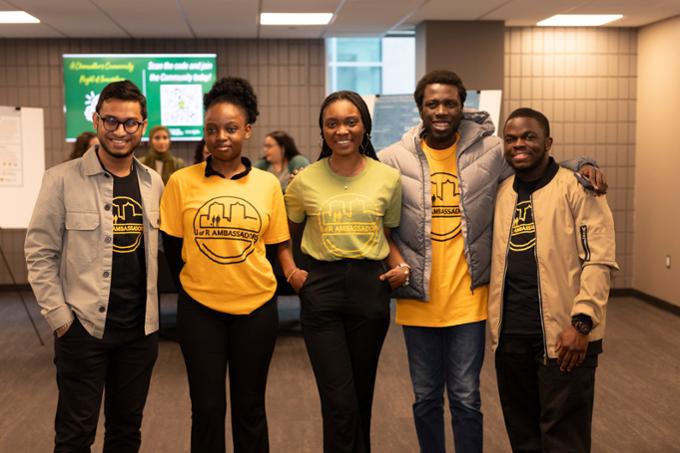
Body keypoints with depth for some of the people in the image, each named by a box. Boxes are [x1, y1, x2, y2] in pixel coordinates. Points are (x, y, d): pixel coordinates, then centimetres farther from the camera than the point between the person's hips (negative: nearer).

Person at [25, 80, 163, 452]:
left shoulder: (153, 183, 5)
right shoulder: (62, 179, -8)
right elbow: (39, 253, -6)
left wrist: (151, 308, 8)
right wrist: (58, 316, -11)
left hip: (140, 328, 4)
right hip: (83, 327, -4)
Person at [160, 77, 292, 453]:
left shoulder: (267, 184, -1)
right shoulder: (181, 182, -5)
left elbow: (276, 246, 7)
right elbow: (172, 248, 3)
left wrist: (252, 283, 3)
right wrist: (195, 284, 6)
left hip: (256, 308, 1)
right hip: (200, 309, -1)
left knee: (250, 407, 14)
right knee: (207, 408, 8)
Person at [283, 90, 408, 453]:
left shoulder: (388, 177, 1)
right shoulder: (305, 180, -1)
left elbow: (390, 234, 11)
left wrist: (399, 266, -7)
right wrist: (290, 271, 0)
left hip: (371, 286, 1)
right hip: (321, 287, -1)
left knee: (361, 394, 15)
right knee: (339, 402, -5)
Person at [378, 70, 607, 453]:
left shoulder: (490, 150, -3)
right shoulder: (393, 159, -2)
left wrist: (582, 166, -7)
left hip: (469, 298, -1)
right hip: (418, 299, 1)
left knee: (466, 398, 7)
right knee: (426, 397, 14)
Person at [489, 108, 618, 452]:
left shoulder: (577, 187, -6)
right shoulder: (502, 191, 12)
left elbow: (599, 259, -11)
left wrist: (582, 323, -18)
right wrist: (496, 323, 8)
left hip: (563, 332, -5)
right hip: (510, 333, 6)